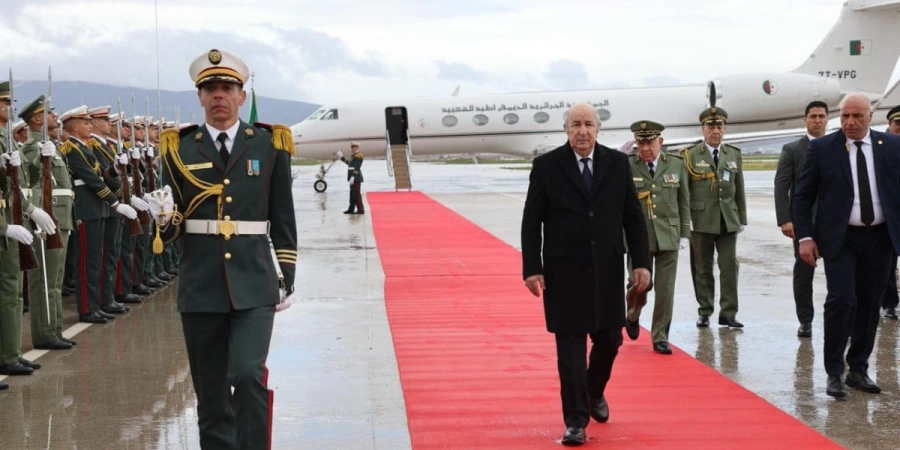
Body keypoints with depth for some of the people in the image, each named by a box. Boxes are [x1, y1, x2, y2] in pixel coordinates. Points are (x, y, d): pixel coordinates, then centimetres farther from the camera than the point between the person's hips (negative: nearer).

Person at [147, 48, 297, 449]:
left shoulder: (269, 145, 5)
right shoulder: (179, 149, 6)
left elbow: (283, 221, 8)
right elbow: (171, 229, 7)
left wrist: (286, 278, 5)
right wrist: (164, 218, -15)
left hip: (254, 284, -1)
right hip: (201, 284, 2)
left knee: (249, 374, -17)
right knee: (211, 392, 8)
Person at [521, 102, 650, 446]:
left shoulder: (617, 163, 3)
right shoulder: (546, 166, -4)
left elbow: (633, 216, 5)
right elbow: (531, 221, -4)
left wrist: (641, 262, -1)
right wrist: (532, 268, -10)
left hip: (607, 268, 3)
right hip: (565, 270, -3)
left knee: (609, 339, 11)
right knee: (571, 346, 0)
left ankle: (594, 393, 39)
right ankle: (576, 421, 5)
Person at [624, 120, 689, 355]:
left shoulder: (676, 165, 5)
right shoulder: (627, 166, -2)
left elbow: (684, 202, 10)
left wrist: (685, 234, 7)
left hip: (668, 237, 2)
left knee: (665, 289, 2)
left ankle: (660, 337, 13)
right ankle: (633, 317, 30)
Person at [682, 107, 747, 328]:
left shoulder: (734, 154, 10)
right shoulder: (690, 156, 0)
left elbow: (739, 189, 13)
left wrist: (742, 218, 11)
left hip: (728, 221, 2)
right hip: (701, 220, -2)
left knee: (729, 267, -2)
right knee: (703, 269, 4)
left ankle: (728, 313, 4)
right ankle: (705, 312, 14)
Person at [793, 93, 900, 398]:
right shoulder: (822, 149, -2)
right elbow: (802, 196, 0)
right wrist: (804, 237, -8)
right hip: (840, 239, -3)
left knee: (870, 306, 8)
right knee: (842, 300, -14)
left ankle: (859, 370, 21)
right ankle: (834, 373, -4)